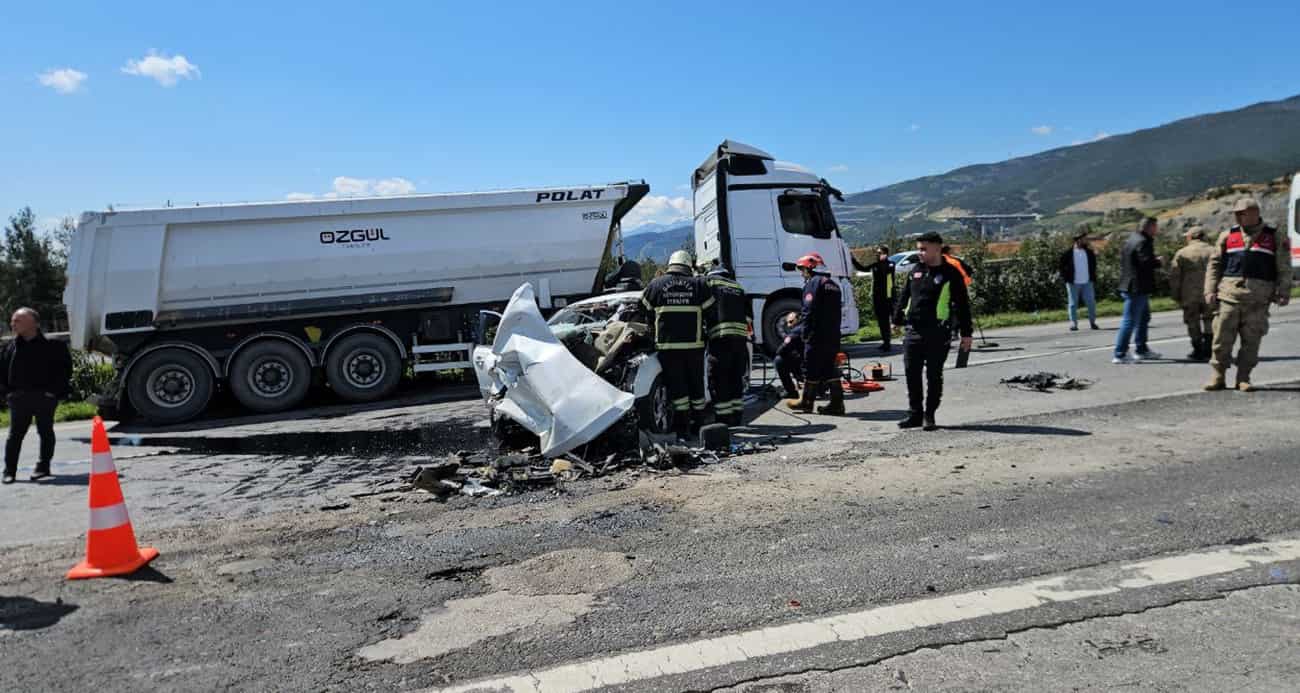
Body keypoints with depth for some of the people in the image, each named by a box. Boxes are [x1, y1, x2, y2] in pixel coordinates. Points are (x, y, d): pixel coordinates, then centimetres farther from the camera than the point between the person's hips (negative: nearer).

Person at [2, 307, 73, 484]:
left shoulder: (52, 346, -5)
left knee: (46, 432, 6)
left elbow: (65, 369, -2)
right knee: (15, 434, 3)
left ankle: (43, 467, 17)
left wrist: (56, 391, -9)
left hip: (44, 396, -3)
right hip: (18, 398, 3)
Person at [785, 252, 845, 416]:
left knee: (811, 368, 3)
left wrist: (804, 332, -13)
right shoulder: (833, 284, 18)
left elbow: (808, 311, -18)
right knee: (829, 368, 11)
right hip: (833, 335, 8)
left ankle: (806, 401, 13)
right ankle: (837, 403, 8)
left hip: (816, 335, -8)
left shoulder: (813, 283, -10)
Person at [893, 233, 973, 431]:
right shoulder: (915, 271, 11)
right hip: (913, 332, 5)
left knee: (934, 375, 3)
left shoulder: (951, 274, -3)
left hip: (938, 334, -5)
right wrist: (897, 320, 17)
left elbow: (962, 304, -2)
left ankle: (929, 416, 13)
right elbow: (904, 296, 20)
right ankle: (915, 414, 15)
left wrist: (966, 333, -3)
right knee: (912, 374, 5)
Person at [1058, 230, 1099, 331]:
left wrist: (1093, 278, 11)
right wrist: (1066, 277, -7)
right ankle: (1073, 324, 8)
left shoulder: (1089, 252, 5)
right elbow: (1060, 266, 0)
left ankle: (1093, 322, 15)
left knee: (1091, 303, 3)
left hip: (1087, 283, 3)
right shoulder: (1068, 253, -7)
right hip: (1073, 283, -3)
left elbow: (1093, 265, 19)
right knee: (1073, 304, 3)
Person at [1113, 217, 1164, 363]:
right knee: (1130, 321, -7)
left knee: (1144, 318, 21)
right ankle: (1120, 354, -5)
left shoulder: (1131, 240, 15)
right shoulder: (1143, 242, -16)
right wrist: (1158, 261, -6)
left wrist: (1154, 258, 15)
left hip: (1130, 286, 11)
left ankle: (1142, 350, 30)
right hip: (1137, 288, -11)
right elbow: (1146, 262, -27)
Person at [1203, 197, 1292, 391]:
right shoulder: (1228, 236, 11)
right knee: (1222, 338, -1)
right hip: (1229, 295, 1)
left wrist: (1283, 293, -3)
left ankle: (1243, 379, 11)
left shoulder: (1276, 237, 7)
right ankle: (1218, 377, 8)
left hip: (1258, 300, -1)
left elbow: (1284, 269, 6)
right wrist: (1210, 290, 1)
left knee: (1251, 341, 2)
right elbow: (1215, 264, 10)